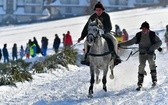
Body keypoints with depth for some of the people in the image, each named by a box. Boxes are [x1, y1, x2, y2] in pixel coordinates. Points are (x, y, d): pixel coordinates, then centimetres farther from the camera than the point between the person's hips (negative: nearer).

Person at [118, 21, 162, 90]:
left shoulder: (152, 35, -4)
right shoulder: (138, 36, 1)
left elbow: (159, 42, -5)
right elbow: (130, 42, 7)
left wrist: (152, 48, -18)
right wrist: (120, 44, 0)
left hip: (150, 53, -1)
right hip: (142, 53, 1)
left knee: (151, 62, -25)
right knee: (141, 65, -15)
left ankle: (154, 80, -17)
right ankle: (140, 83, -12)